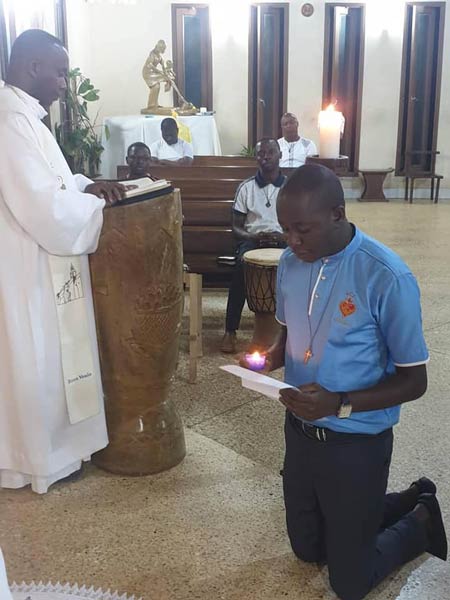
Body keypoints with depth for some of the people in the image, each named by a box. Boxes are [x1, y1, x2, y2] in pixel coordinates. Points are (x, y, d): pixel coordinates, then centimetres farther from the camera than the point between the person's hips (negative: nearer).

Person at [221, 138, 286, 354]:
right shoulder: (246, 187, 4)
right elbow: (236, 227, 5)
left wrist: (284, 236, -16)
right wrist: (253, 237, -16)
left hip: (283, 240, 0)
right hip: (252, 239, 0)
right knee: (241, 267, -34)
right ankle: (230, 330, -28)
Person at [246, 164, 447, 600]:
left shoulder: (388, 278, -24)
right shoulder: (290, 263, -5)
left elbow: (414, 381, -17)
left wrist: (340, 404, -31)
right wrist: (272, 356, -10)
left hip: (356, 443, -6)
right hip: (300, 430, 6)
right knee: (308, 549, 25)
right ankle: (406, 501, 43)